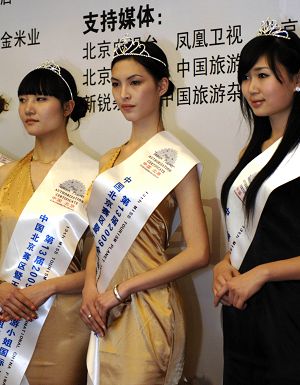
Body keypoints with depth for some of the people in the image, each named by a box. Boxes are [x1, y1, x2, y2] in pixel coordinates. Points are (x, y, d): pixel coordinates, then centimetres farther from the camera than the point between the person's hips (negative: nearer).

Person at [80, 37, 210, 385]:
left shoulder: (174, 160, -9)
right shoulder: (110, 160, 10)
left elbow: (198, 253, -14)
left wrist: (119, 290, -14)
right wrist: (90, 285, -6)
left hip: (146, 304, -6)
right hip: (104, 309, 6)